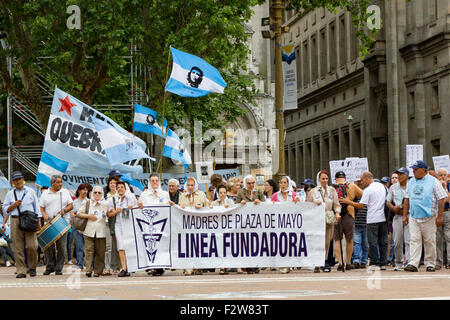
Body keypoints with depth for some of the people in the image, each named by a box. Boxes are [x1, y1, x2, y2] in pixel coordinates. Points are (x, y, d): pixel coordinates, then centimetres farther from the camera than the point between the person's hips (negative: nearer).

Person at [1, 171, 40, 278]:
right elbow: (5, 209, 11)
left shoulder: (30, 191, 11)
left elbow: (36, 207, 12)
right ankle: (21, 271, 1)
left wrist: (39, 221, 5)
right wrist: (14, 205, -7)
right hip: (15, 221, 1)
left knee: (32, 246, -10)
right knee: (18, 248, -3)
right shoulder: (10, 194, 12)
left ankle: (32, 267, 11)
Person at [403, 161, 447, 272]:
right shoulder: (411, 182, 13)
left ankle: (430, 264, 11)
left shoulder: (433, 182, -2)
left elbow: (441, 199, -4)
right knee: (414, 240, -6)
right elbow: (407, 199, 19)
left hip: (429, 217, -4)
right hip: (413, 218, 4)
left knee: (430, 242, 1)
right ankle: (413, 264, -11)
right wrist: (405, 215, 14)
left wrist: (439, 216, -10)